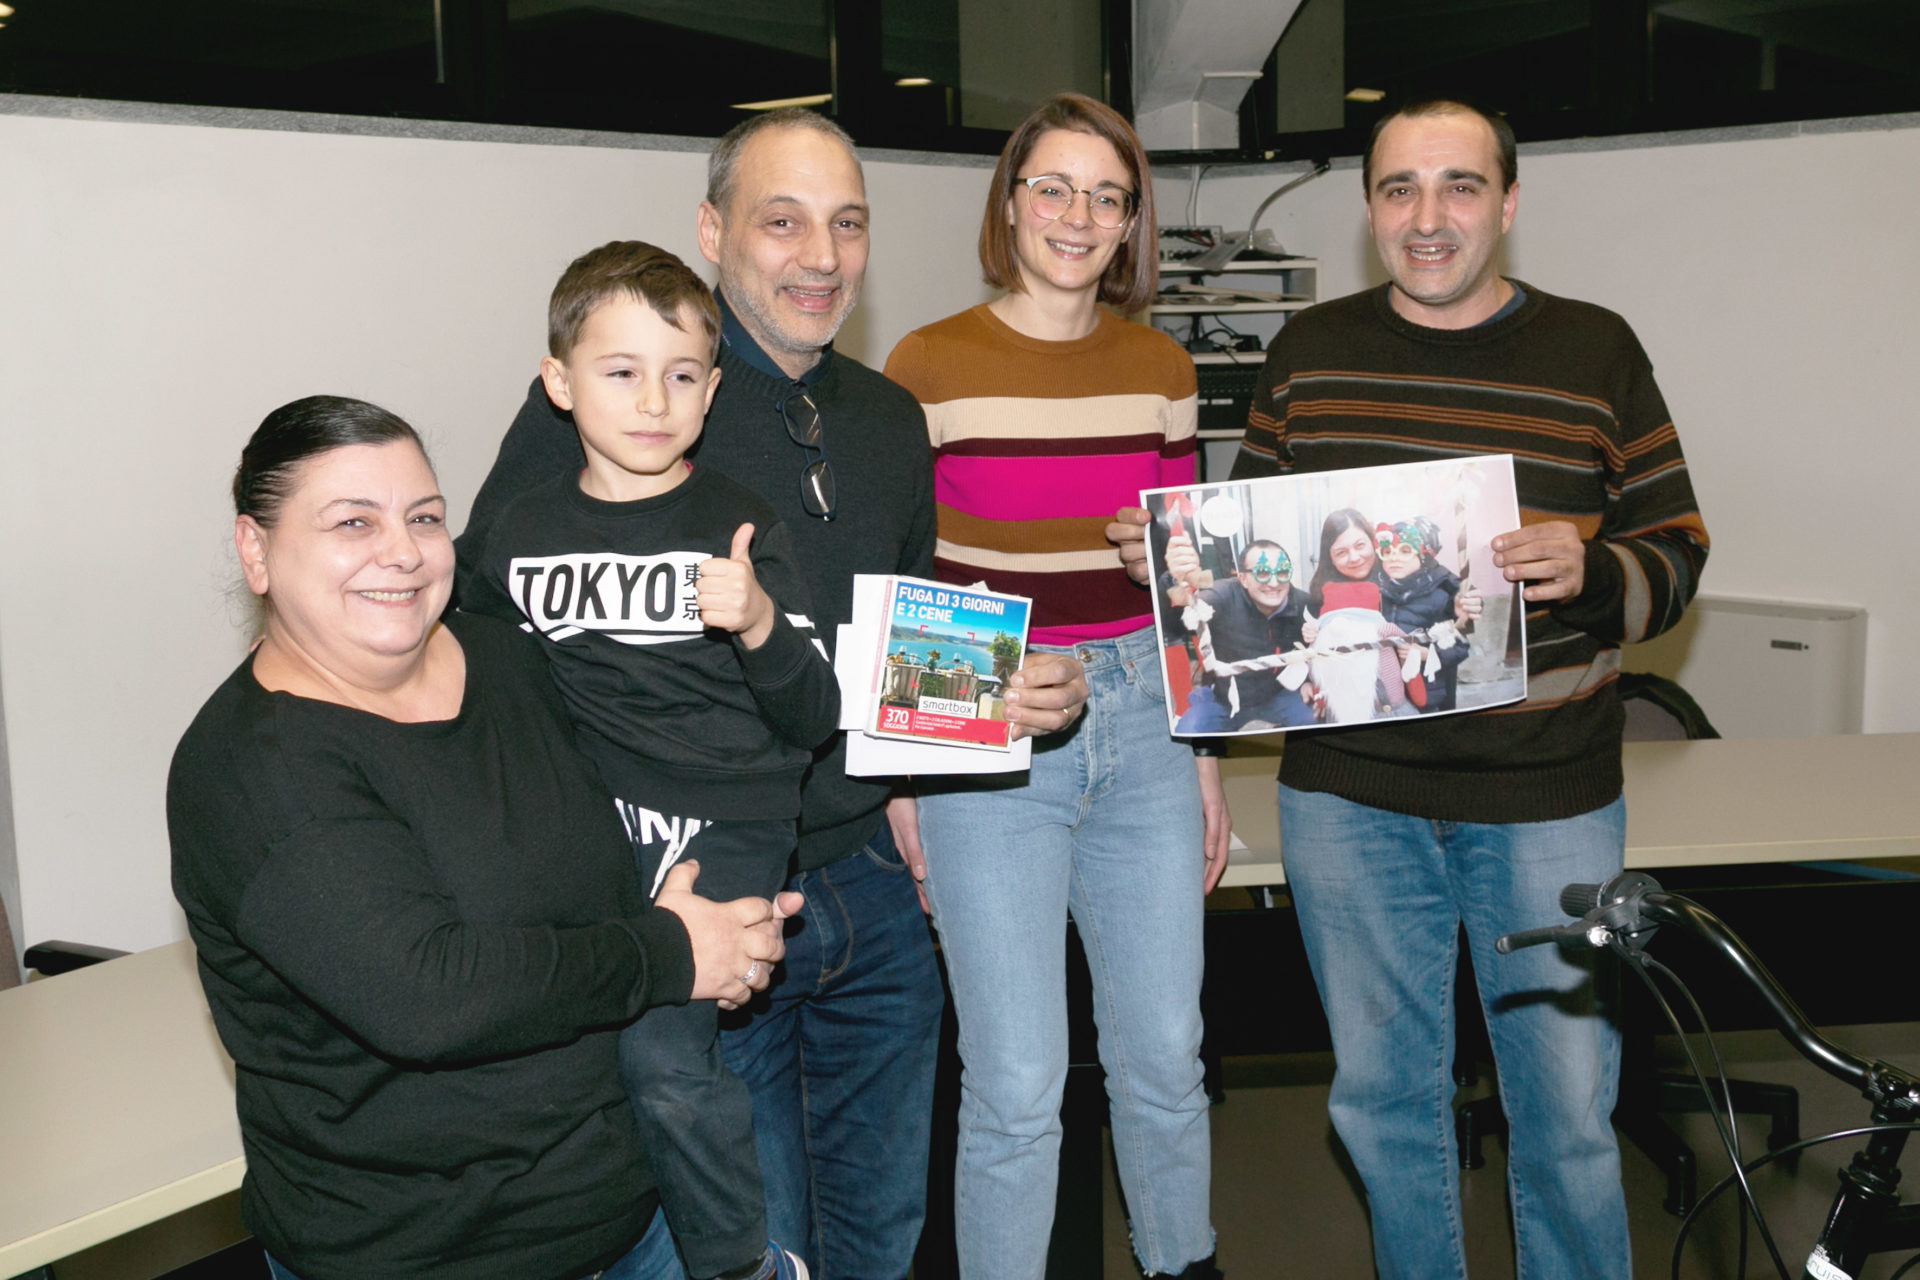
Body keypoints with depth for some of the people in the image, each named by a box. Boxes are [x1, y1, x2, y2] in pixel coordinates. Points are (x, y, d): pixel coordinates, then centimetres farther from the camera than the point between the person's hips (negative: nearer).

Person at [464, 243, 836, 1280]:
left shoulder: (742, 529, 0)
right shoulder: (525, 533, 7)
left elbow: (816, 719, -4)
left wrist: (760, 624, -21)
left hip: (726, 822, -3)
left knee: (658, 1051, -19)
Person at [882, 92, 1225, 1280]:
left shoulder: (1161, 370, 7)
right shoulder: (928, 367, -5)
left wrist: (1203, 755, 14)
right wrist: (896, 780, -5)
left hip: (1142, 723, 4)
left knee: (1165, 1056, 14)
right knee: (1017, 1083, 1)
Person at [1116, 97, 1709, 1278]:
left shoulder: (1595, 350, 1)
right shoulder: (1312, 350, 7)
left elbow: (1676, 549, 1)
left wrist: (1588, 572, -20)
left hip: (1546, 797, -2)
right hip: (1348, 792, 2)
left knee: (1567, 1115, 8)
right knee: (1382, 1097, 15)